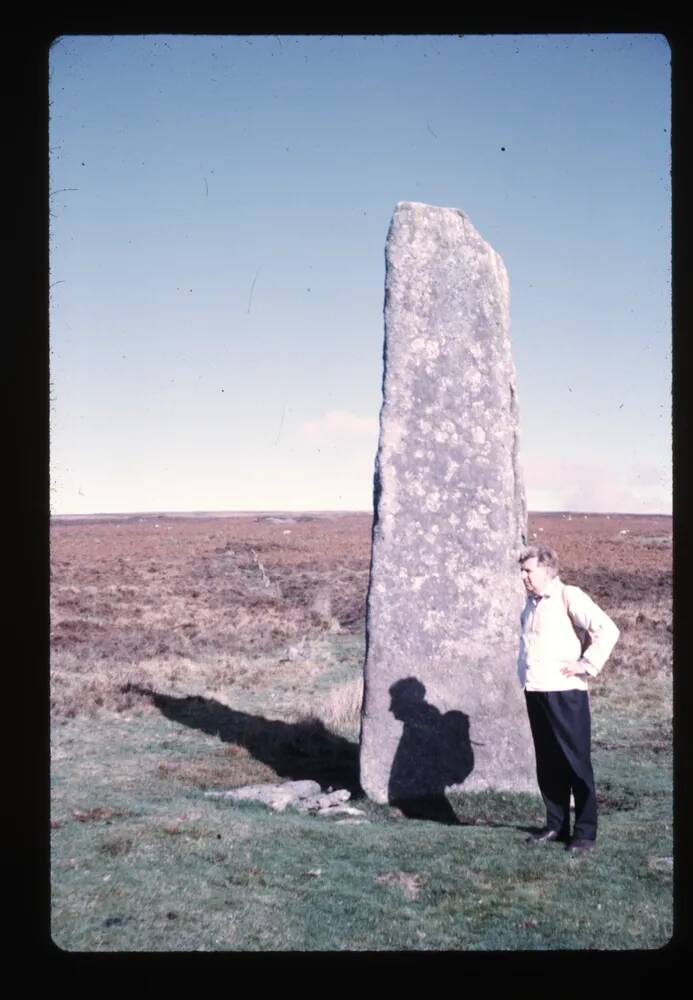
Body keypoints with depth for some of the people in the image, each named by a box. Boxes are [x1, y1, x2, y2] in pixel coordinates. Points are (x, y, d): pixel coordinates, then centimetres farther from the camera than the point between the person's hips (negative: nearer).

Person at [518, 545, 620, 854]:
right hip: (535, 691, 8)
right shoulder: (531, 602, 14)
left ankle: (585, 832, 7)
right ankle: (556, 825, 22)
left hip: (565, 693, -7)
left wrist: (586, 664, -15)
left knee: (576, 763, 0)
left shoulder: (569, 597, -10)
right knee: (547, 764, 12)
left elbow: (607, 629, -18)